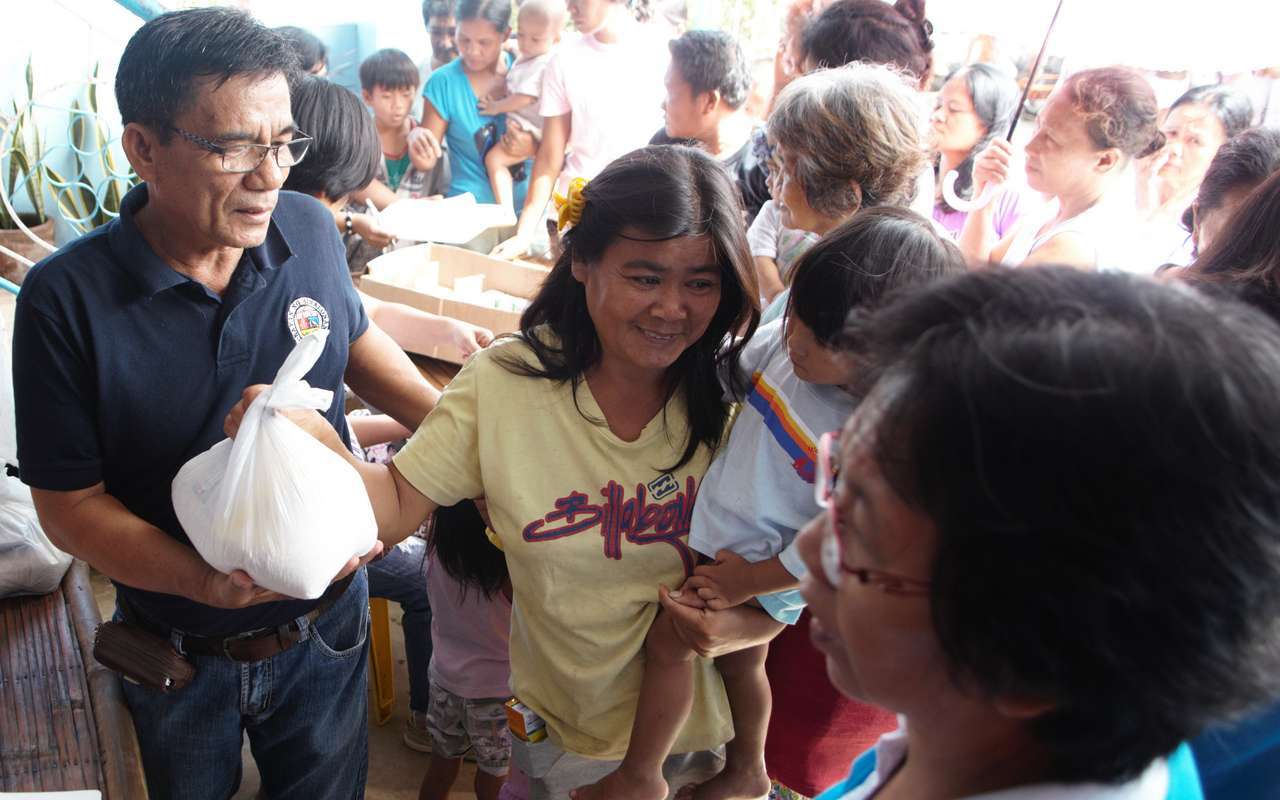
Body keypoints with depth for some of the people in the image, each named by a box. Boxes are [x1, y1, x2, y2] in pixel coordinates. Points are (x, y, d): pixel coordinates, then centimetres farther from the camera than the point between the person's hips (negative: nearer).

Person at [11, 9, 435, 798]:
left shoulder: (311, 230, -14)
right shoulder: (67, 299, -22)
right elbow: (70, 504, -16)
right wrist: (209, 580, -32)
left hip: (326, 626, 2)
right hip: (182, 657, -1)